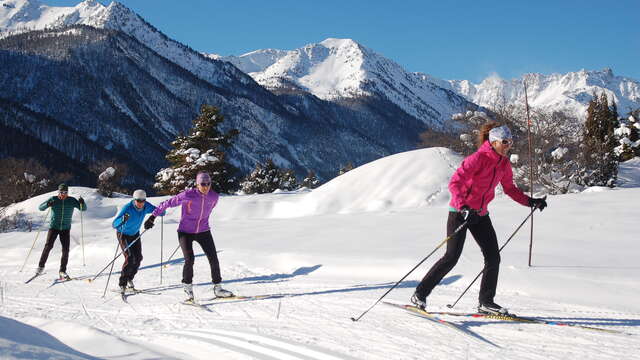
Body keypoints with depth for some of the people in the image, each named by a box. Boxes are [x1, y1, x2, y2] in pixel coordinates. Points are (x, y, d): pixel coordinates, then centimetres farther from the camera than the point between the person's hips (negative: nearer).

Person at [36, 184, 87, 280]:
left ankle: (62, 271, 5)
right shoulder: (53, 199, -3)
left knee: (66, 250, -4)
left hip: (65, 228, 1)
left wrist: (82, 203, -22)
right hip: (53, 227, -1)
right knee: (48, 246, -13)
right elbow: (40, 208, -5)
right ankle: (41, 266, 3)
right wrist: (47, 204, -27)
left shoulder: (72, 200, 0)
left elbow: (83, 209, 0)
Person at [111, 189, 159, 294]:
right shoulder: (127, 208, -33)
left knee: (138, 258, 1)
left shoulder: (146, 206, -18)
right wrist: (123, 220, -59)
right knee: (130, 258, -18)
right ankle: (122, 284, -7)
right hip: (123, 234, -5)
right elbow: (114, 224, -38)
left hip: (135, 234, 5)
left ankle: (130, 278, 25)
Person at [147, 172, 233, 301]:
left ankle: (217, 288, 12)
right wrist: (154, 215, -3)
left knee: (213, 259, -2)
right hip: (186, 232, -3)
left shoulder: (214, 197, -6)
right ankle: (187, 286, 8)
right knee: (189, 259, -15)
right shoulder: (187, 195, -18)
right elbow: (169, 203, -8)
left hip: (203, 231, 4)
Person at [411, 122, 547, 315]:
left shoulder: (504, 163, 4)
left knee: (493, 257, 0)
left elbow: (510, 188, 18)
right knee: (452, 257, -9)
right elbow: (454, 183, -25)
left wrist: (529, 201, 5)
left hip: (480, 214, 7)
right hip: (460, 212, -7)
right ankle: (420, 294, 4)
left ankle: (485, 301, 12)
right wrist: (463, 207, -38)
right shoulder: (478, 158, -19)